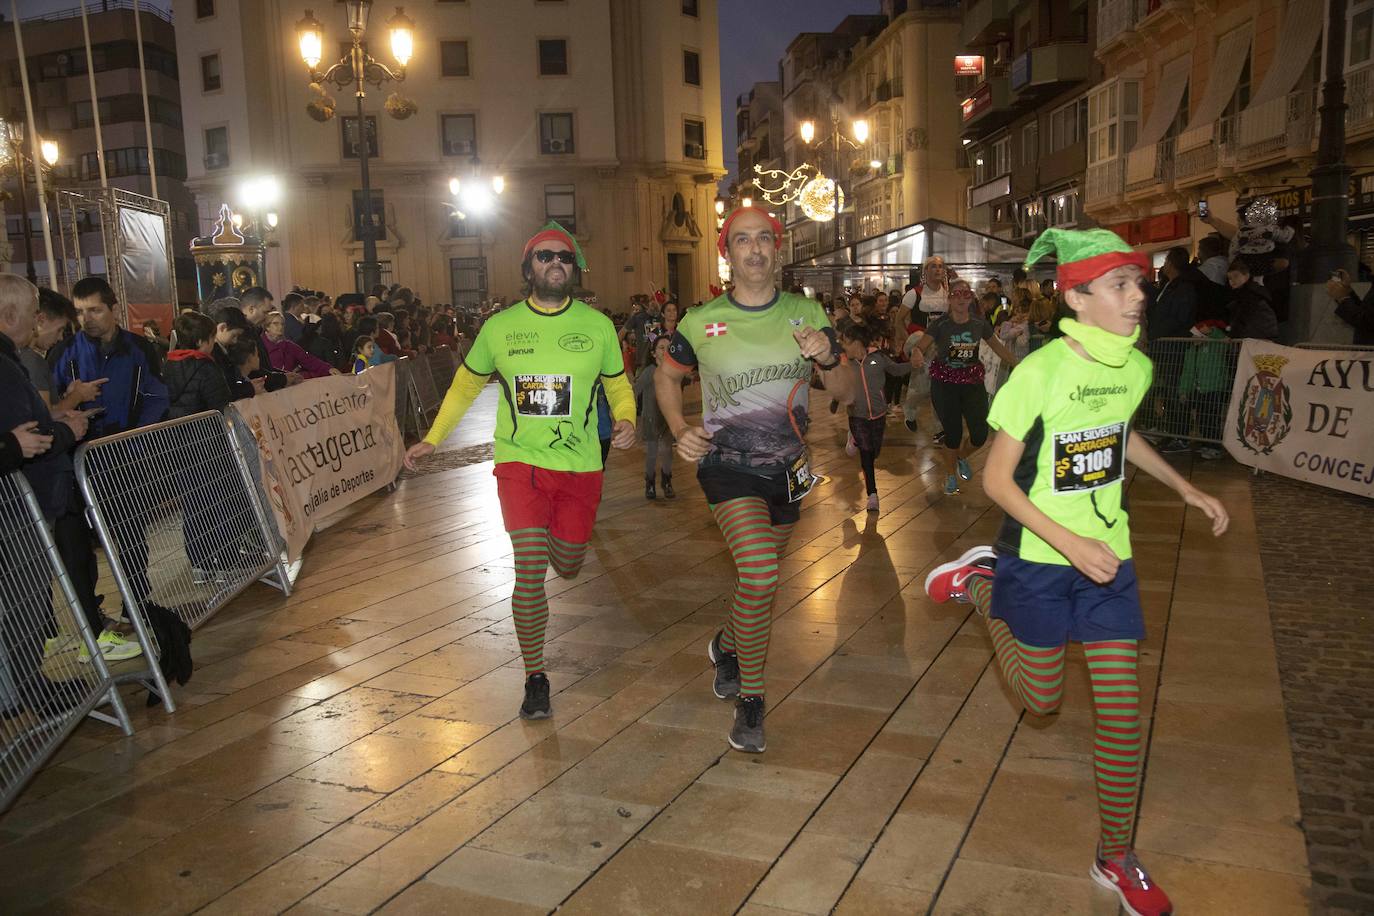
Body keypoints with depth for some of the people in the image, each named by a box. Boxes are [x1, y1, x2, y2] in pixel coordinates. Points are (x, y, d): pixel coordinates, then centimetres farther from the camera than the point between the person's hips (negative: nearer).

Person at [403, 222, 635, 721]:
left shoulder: (597, 325, 1)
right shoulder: (500, 326, 1)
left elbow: (618, 384, 12)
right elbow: (466, 384, 15)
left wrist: (626, 420, -9)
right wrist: (432, 440, 13)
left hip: (580, 466, 1)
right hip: (520, 461, -1)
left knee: (567, 568, 13)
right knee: (530, 571, -12)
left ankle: (558, 536, 52)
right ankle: (535, 678, 4)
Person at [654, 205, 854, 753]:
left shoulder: (806, 315, -2)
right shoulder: (702, 323, -7)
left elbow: (845, 396, -1)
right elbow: (667, 375, 11)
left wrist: (828, 359, -23)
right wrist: (679, 430, -4)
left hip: (786, 471, 4)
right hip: (727, 466, -4)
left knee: (759, 577, 20)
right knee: (760, 574, -25)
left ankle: (726, 646, 52)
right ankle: (750, 699, -6)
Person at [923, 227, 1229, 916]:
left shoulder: (1135, 366, -3)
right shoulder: (1039, 373, -21)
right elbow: (996, 479, -18)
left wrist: (1185, 488, 12)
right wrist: (1070, 543, -26)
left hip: (1108, 555, 5)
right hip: (1039, 560, -4)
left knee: (1123, 711, 5)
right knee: (1041, 699, 13)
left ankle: (1116, 858, 24)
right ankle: (982, 584, 34)